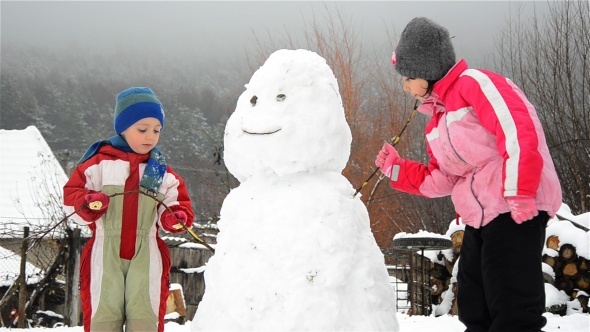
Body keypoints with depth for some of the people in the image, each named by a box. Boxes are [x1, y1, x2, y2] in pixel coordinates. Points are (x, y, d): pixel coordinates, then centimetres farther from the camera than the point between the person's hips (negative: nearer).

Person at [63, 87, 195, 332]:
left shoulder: (162, 171, 9)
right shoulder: (100, 162, 2)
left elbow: (178, 203, 13)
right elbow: (72, 192, 2)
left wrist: (177, 217, -10)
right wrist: (88, 203, -19)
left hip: (146, 254, 1)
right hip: (106, 252, -1)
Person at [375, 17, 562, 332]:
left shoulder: (474, 84, -10)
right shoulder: (438, 120, 18)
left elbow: (519, 134, -21)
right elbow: (440, 180, 20)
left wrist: (519, 195, -24)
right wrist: (396, 167, 14)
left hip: (514, 212, -10)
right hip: (480, 219, 10)